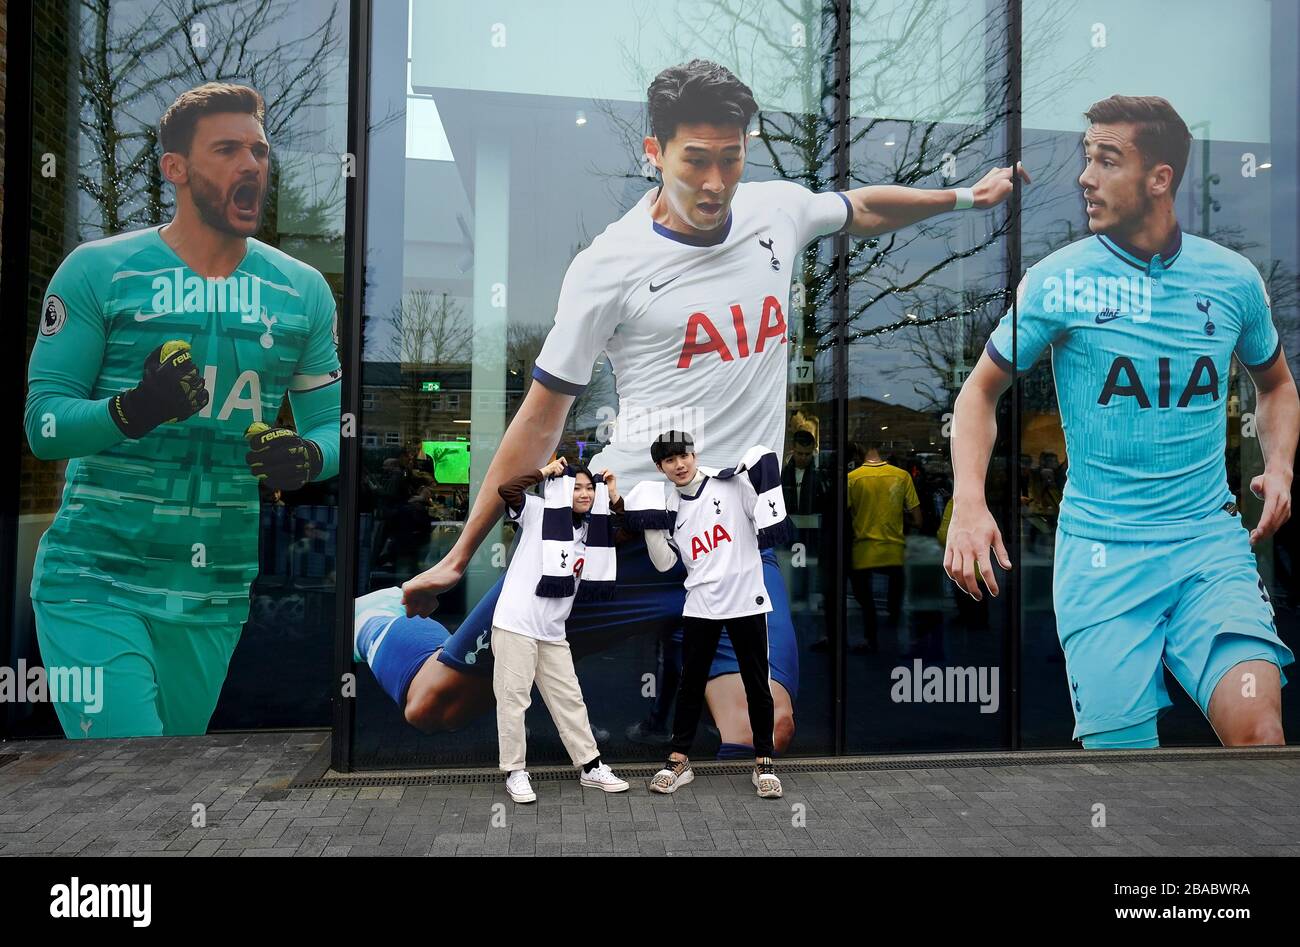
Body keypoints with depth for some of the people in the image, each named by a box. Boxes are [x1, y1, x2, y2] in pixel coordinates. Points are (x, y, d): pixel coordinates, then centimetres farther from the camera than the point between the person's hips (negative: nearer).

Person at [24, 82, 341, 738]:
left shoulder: (303, 291, 6)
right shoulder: (98, 271, -2)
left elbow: (331, 421, 9)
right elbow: (42, 423, -4)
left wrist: (308, 455, -15)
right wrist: (132, 410, -25)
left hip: (217, 599, 4)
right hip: (94, 584, -3)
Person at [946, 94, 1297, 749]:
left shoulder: (1234, 278, 6)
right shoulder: (1056, 280, -2)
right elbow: (981, 390, 3)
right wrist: (969, 503, -12)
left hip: (1210, 537, 2)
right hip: (1099, 548, -1)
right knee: (1120, 740, -3)